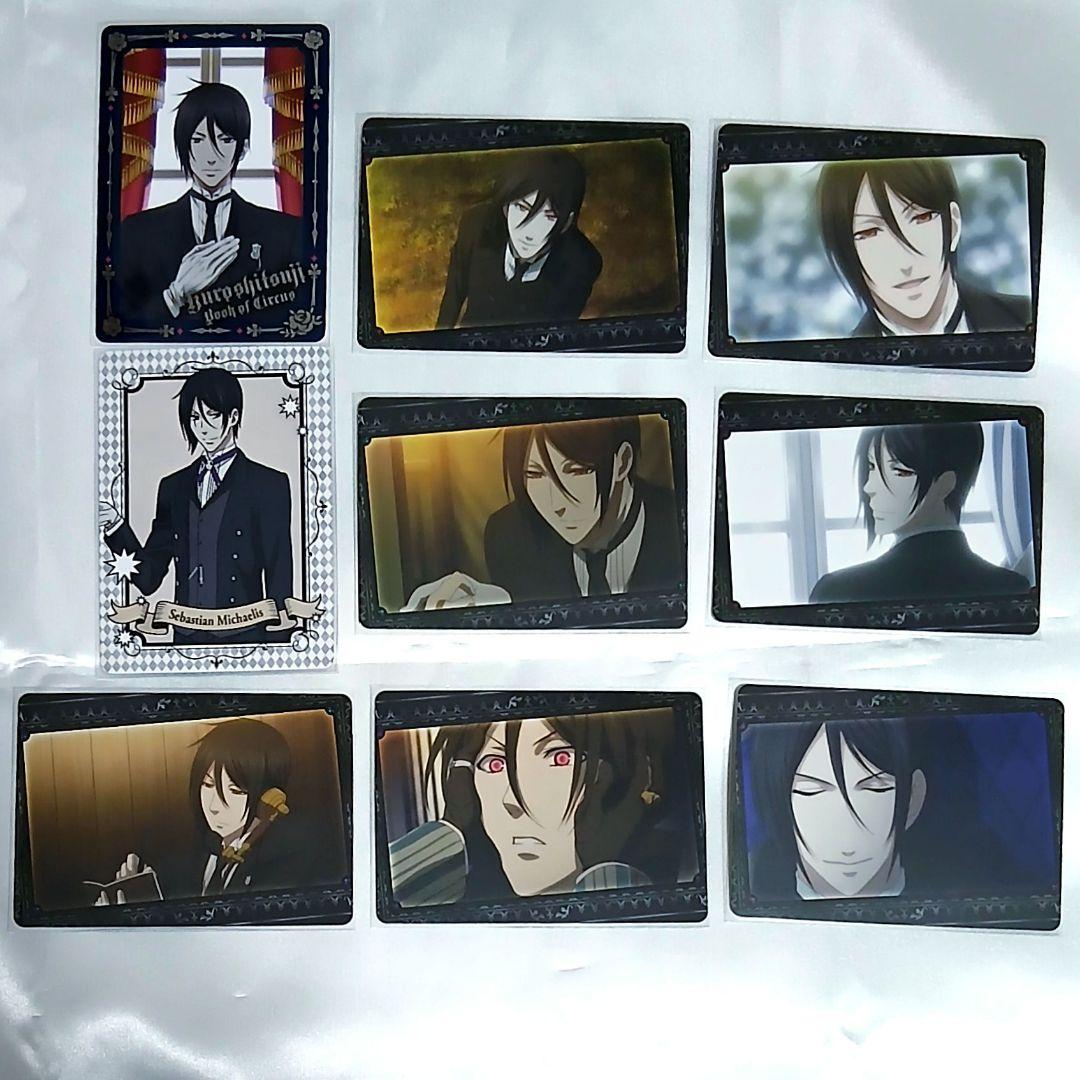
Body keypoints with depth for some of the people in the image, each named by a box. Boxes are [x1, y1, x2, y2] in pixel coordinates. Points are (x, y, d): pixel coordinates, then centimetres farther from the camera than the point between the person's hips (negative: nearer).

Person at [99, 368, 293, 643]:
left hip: (244, 640, -3)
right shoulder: (173, 487, 13)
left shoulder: (269, 484, 1)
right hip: (186, 639, 4)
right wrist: (115, 527, -5)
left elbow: (279, 578, -2)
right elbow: (149, 578, 10)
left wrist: (275, 646, -9)